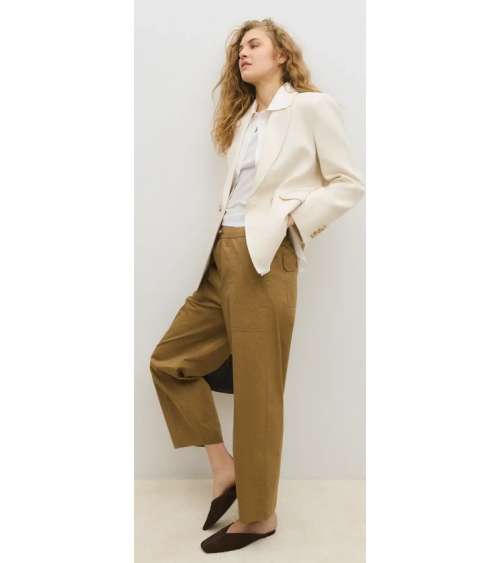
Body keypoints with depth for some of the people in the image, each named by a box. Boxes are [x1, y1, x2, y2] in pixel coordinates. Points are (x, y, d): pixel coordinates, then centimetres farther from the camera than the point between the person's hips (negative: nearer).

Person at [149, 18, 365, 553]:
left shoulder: (311, 107, 1)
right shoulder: (243, 118, 21)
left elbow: (350, 183, -2)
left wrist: (295, 218, -10)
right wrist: (221, 241, 4)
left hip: (264, 258, -8)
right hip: (223, 257, 8)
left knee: (256, 391, -1)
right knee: (169, 360, 10)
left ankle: (259, 515, 18)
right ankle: (225, 469, 22)